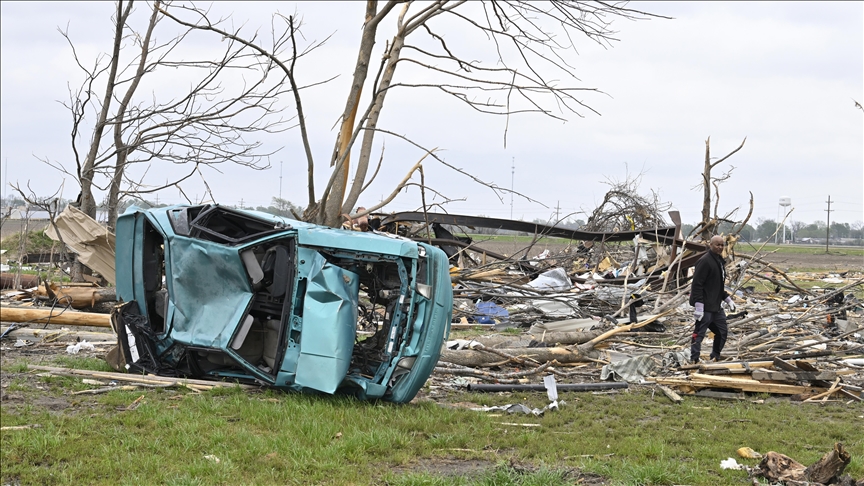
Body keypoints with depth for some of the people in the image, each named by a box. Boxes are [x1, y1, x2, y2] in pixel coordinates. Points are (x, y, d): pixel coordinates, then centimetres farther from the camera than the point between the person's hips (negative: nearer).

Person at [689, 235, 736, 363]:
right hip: (705, 307, -10)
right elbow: (697, 284, -20)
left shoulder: (719, 261, 16)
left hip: (716, 306, 10)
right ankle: (694, 360, -2)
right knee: (699, 333, -6)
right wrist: (698, 305, -24)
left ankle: (715, 357, 26)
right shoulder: (705, 261, -15)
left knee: (722, 332, 15)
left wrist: (727, 299, 21)